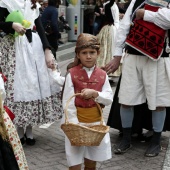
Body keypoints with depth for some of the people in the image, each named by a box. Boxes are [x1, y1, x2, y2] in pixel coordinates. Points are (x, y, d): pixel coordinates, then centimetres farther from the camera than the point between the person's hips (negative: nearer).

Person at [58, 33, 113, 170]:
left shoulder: (102, 75, 1)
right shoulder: (72, 74, -9)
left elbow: (109, 99, -5)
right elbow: (68, 102, -12)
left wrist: (94, 93, -22)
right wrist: (74, 123, -19)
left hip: (96, 122, 3)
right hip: (76, 121, -3)